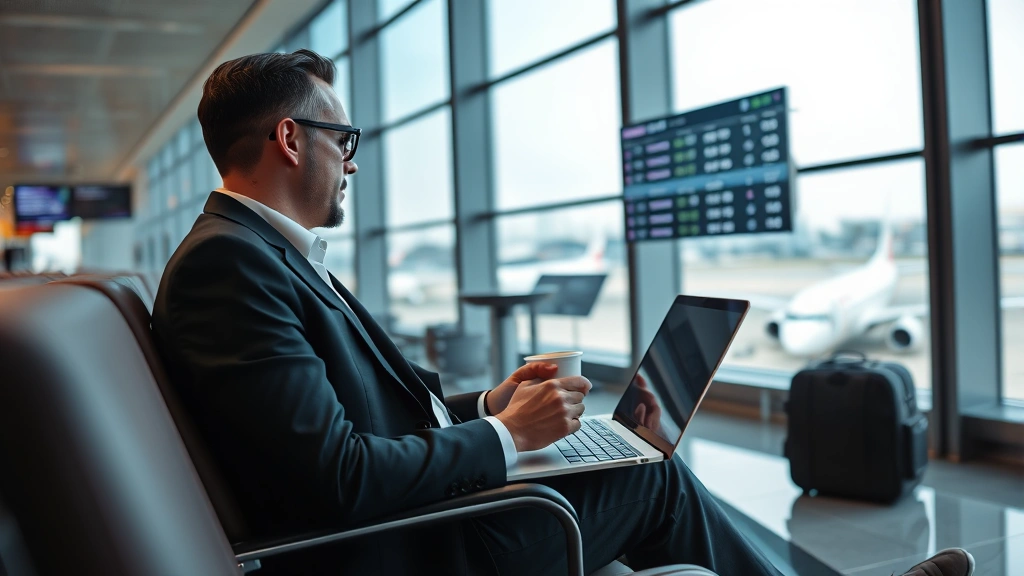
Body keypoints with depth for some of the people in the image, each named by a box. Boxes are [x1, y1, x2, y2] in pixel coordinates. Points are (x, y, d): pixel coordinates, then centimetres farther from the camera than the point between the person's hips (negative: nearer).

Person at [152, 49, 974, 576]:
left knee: (642, 460, 12)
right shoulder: (227, 262, -21)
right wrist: (504, 435, -16)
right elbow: (335, 476, -29)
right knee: (653, 475, 1)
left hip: (415, 501, 9)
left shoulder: (272, 255, 12)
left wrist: (488, 404, 6)